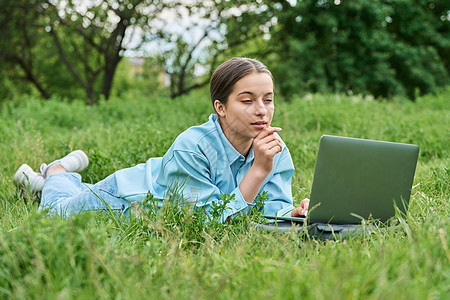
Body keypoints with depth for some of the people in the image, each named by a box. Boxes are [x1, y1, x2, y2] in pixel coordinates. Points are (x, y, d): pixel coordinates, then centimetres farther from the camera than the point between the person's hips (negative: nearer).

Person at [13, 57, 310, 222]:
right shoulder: (191, 147, -42)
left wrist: (295, 212, -49)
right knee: (57, 209, 23)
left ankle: (59, 175, 57)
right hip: (125, 196, -5)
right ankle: (57, 172, 49)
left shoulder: (275, 148, -25)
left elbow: (276, 208, -25)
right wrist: (258, 171, -51)